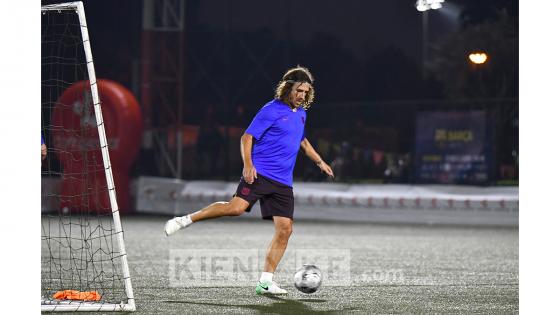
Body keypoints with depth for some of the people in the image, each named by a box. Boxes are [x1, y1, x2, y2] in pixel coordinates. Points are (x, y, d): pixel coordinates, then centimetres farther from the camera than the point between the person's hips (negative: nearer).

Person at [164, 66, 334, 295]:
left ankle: (265, 282, 1)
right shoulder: (271, 110, -6)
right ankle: (186, 220, -10)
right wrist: (248, 165, -20)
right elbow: (247, 138, -8)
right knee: (236, 207, -27)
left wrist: (319, 161, 35)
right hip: (259, 173, -7)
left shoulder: (301, 113, 17)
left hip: (283, 182, 7)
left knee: (285, 230, -4)